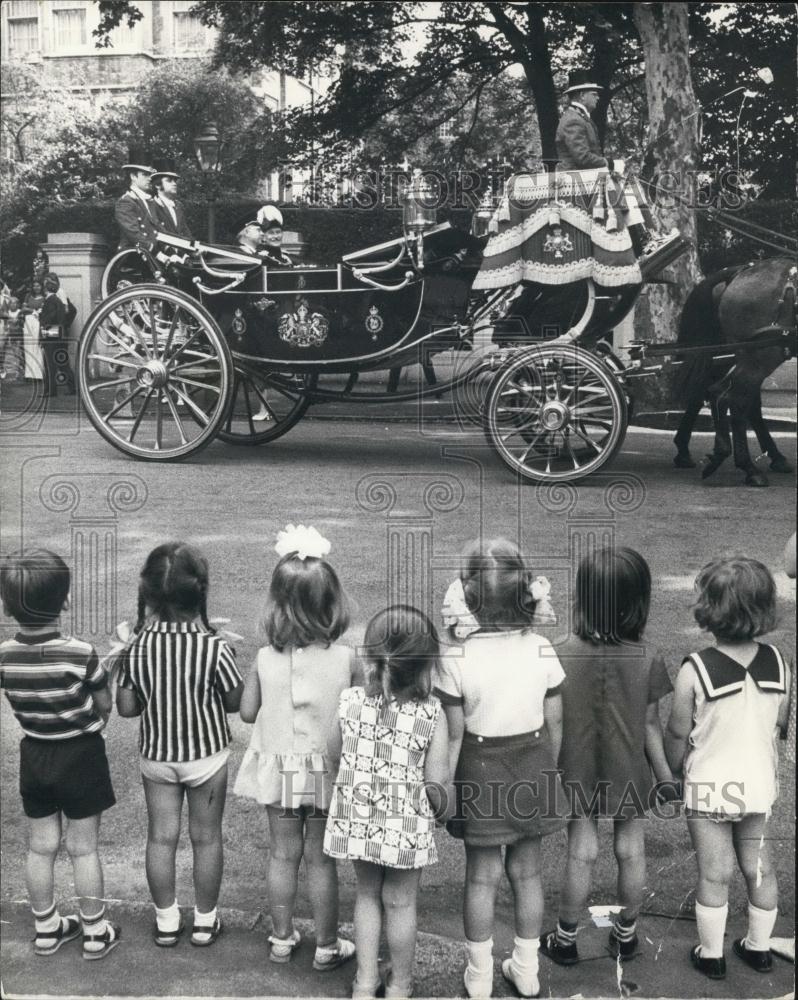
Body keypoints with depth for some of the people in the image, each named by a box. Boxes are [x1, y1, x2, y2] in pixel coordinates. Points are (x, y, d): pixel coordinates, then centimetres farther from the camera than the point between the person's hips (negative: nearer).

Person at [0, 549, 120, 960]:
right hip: (81, 755, -4)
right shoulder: (80, 653, -24)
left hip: (33, 755, 4)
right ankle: (96, 933, 24)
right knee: (83, 848, 10)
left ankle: (46, 929, 33)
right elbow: (105, 706, -10)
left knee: (40, 846, 17)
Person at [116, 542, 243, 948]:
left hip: (156, 755, 2)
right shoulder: (215, 647, -23)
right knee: (206, 838, 14)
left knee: (161, 837, 16)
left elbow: (126, 707, -8)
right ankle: (205, 921, 28)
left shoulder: (139, 646, -15)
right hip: (207, 755, -2)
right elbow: (236, 702, -12)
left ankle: (166, 922, 29)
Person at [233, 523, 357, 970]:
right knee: (322, 860, 12)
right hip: (327, 770, -1)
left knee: (283, 855, 18)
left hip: (279, 769, 2)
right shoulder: (346, 658, -18)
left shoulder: (266, 658, -14)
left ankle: (282, 938, 33)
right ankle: (327, 946, 26)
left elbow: (248, 712, -4)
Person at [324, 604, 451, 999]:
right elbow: (436, 780, -15)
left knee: (368, 893, 23)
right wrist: (440, 799, 6)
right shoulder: (431, 713, -19)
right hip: (407, 825, -2)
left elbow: (334, 753, 2)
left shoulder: (350, 702, -13)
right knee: (400, 903, 17)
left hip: (357, 819, 2)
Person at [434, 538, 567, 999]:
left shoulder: (456, 659, -21)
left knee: (482, 877, 14)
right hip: (532, 769, 2)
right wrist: (548, 772, 13)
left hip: (481, 774, -2)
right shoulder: (543, 650, -13)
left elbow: (454, 736, -14)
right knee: (528, 870, 18)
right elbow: (554, 725, -3)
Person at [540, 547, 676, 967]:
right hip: (629, 773, 0)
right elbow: (650, 725, -7)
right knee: (630, 850, 16)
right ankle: (626, 934, 34)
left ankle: (566, 940, 25)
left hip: (578, 773, 0)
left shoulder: (560, 657, -18)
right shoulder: (647, 661, -16)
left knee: (581, 851, 12)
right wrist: (665, 774, 7)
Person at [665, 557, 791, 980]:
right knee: (759, 868, 20)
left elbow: (678, 732, -12)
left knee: (714, 874, 11)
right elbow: (780, 723, 3)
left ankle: (711, 955, 26)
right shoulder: (778, 663, -10)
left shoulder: (695, 669, -23)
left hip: (709, 788, -4)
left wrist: (675, 769, 7)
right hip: (760, 783, 4)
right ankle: (759, 947, 36)